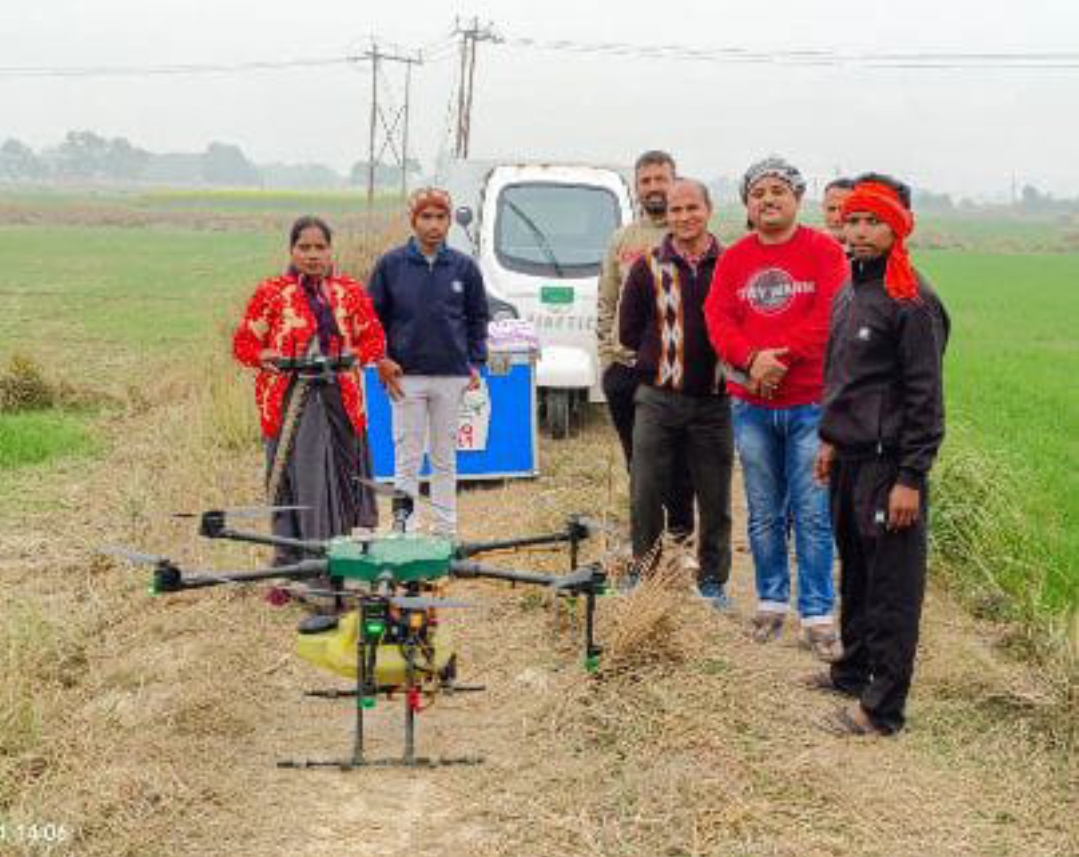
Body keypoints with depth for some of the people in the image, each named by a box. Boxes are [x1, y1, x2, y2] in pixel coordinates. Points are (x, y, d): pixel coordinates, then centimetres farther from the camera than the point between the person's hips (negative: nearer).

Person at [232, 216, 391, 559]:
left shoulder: (350, 292, 10)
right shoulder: (271, 292, 4)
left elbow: (374, 340, 14)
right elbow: (244, 342, 6)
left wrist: (352, 356, -6)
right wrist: (266, 357, -14)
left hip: (339, 399, 2)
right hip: (290, 400, -2)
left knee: (339, 475, 3)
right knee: (294, 478, -3)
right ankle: (291, 556, 4)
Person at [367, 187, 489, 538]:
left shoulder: (464, 267, 4)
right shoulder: (391, 265, 0)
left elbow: (478, 318, 13)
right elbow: (373, 316, 6)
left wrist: (476, 363, 5)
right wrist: (382, 361, -3)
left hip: (452, 376, 1)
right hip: (406, 376, -1)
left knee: (445, 458, 10)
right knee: (407, 459, 2)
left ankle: (446, 529, 18)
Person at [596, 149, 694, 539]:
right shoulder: (622, 239, 12)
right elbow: (607, 303, 16)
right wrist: (606, 355, 9)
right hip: (625, 367, 4)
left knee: (679, 459, 2)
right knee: (637, 460, 12)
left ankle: (680, 532, 14)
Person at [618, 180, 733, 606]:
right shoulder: (648, 266, 4)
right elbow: (628, 331, 7)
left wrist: (726, 360, -9)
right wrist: (664, 356, 1)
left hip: (713, 400, 0)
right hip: (657, 399, 0)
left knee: (715, 498, 7)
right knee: (646, 495, 2)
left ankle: (713, 582, 21)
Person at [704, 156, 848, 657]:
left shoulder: (824, 251, -1)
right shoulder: (734, 258, 9)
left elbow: (830, 316, -12)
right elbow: (717, 318, -1)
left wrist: (779, 356, -18)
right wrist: (752, 358, -19)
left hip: (811, 404, -3)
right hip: (751, 405, 3)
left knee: (812, 514, -2)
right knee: (764, 513, 11)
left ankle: (817, 615, 4)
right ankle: (771, 603, 24)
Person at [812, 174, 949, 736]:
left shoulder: (912, 301, -14)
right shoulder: (849, 291, 13)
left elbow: (926, 395, -16)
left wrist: (911, 478, -18)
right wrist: (831, 438, 22)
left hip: (889, 462, -9)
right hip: (849, 457, 9)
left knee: (892, 586, -2)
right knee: (855, 573, 20)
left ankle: (883, 708, 3)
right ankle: (855, 670, 34)